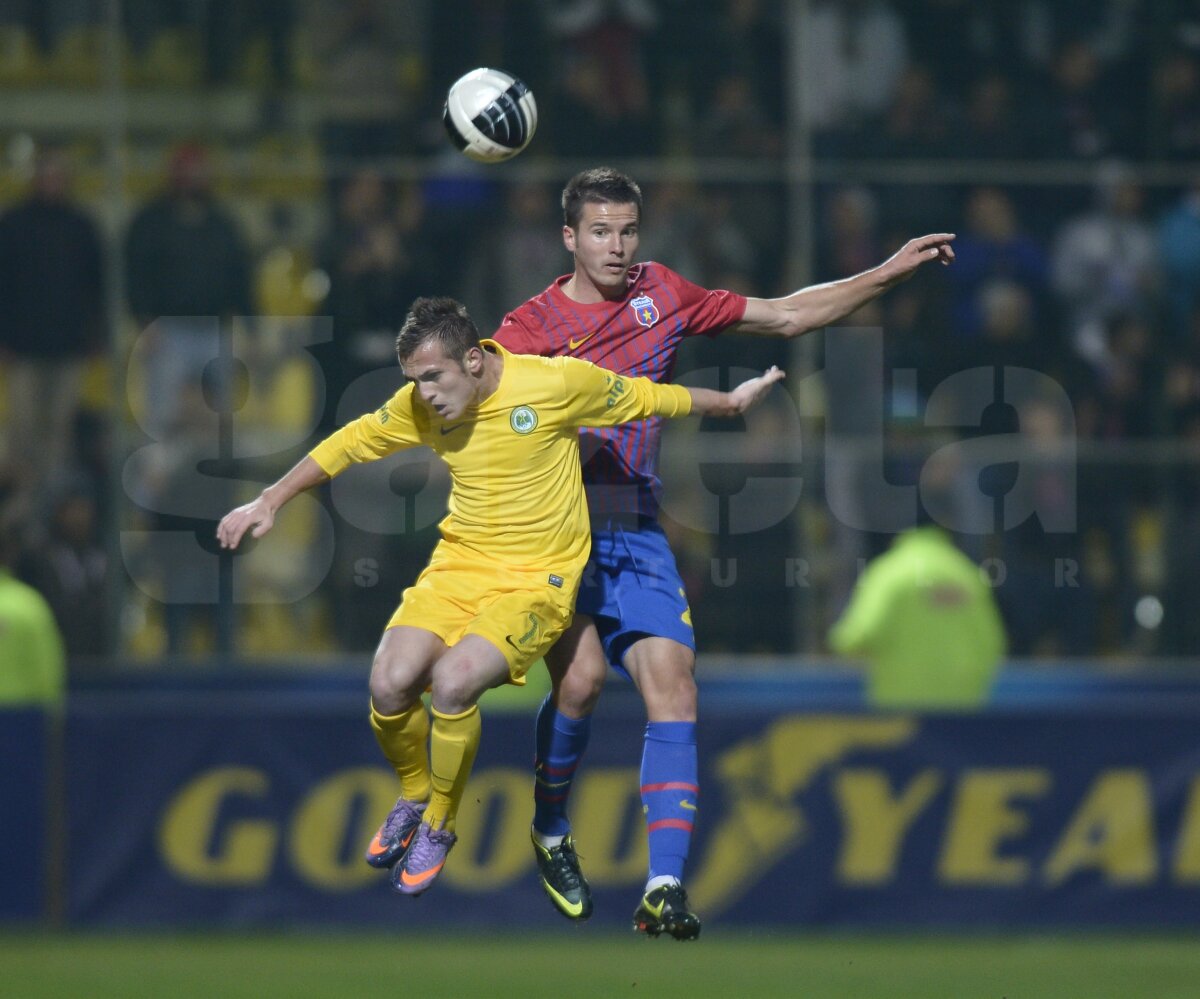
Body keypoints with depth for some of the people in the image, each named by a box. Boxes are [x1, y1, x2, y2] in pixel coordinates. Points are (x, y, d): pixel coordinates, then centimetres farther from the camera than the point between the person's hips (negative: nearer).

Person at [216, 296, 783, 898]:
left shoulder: (558, 384, -14)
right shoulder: (421, 405, -3)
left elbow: (646, 398, 3)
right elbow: (351, 443, 12)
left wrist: (732, 402, 16)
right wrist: (270, 503, 12)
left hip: (537, 581, -4)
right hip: (458, 568, 4)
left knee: (452, 682, -28)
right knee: (389, 685, -19)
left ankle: (438, 826, -2)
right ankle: (413, 797, 14)